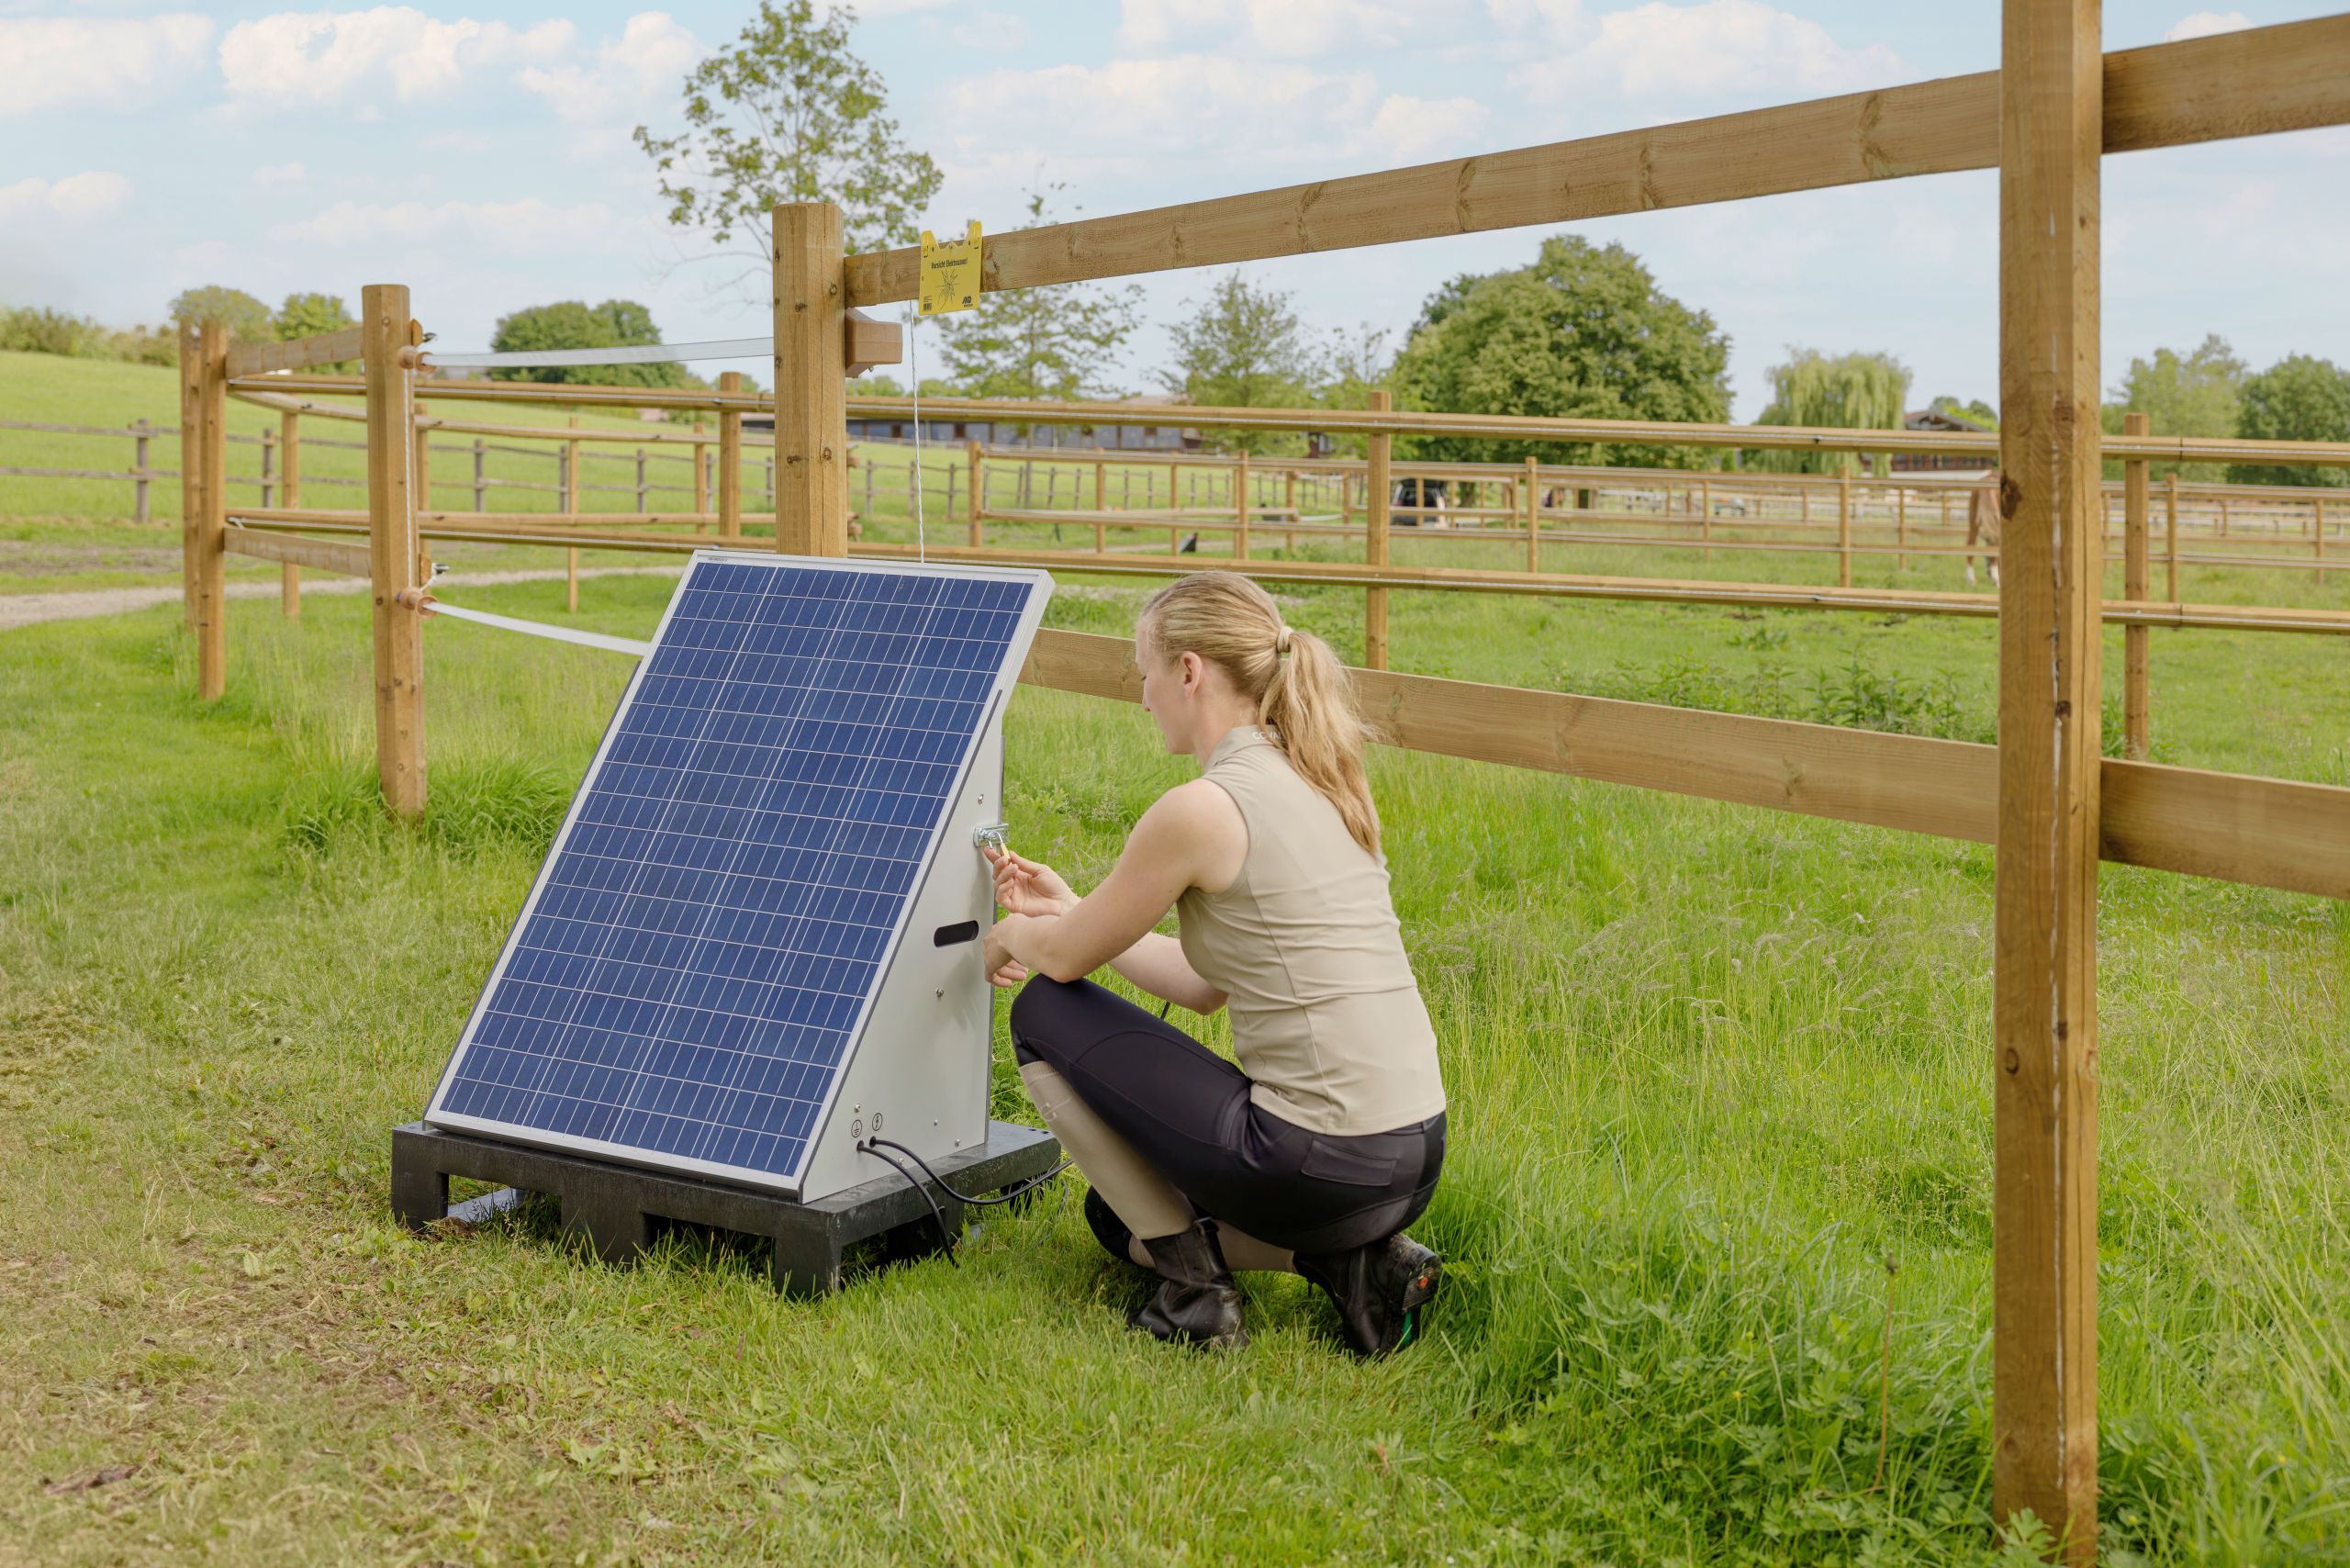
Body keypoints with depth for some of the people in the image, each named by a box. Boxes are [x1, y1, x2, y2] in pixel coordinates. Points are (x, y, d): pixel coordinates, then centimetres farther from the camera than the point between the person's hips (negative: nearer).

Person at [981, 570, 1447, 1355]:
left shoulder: (1201, 810, -15)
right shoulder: (1319, 786, 11)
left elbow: (1063, 958, 0)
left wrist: (1010, 935, 23)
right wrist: (1064, 907, 25)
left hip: (1315, 1163, -9)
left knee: (1043, 1013, 7)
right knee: (1122, 1209, 29)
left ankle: (1192, 1285, 4)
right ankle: (1359, 1262, 10)